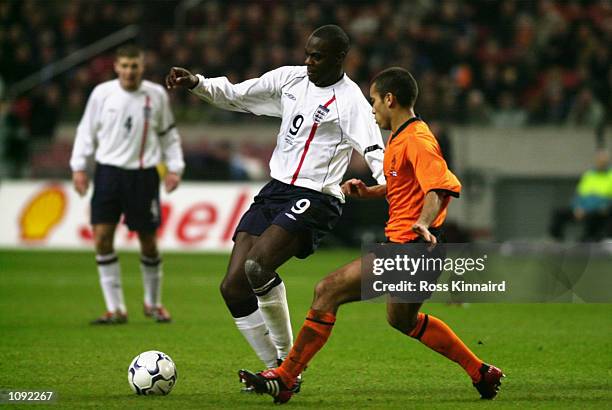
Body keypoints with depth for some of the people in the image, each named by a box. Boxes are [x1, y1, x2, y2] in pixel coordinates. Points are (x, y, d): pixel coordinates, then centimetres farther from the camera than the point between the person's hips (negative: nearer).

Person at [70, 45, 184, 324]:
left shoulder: (157, 95, 2)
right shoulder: (102, 94, 1)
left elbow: (168, 133, 11)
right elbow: (87, 130, 8)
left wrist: (174, 167, 4)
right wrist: (79, 166, 2)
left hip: (143, 174, 0)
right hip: (108, 169, 0)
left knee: (148, 240, 3)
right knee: (102, 237, -8)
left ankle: (153, 303, 24)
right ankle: (115, 309, -1)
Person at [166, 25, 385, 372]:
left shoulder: (351, 102, -10)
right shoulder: (290, 79, 10)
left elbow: (377, 155, -20)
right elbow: (234, 96, 19)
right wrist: (196, 83, 3)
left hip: (313, 201, -7)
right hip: (275, 189, 7)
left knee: (257, 267, -29)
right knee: (233, 288, -3)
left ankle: (288, 361, -12)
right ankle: (278, 369, 7)